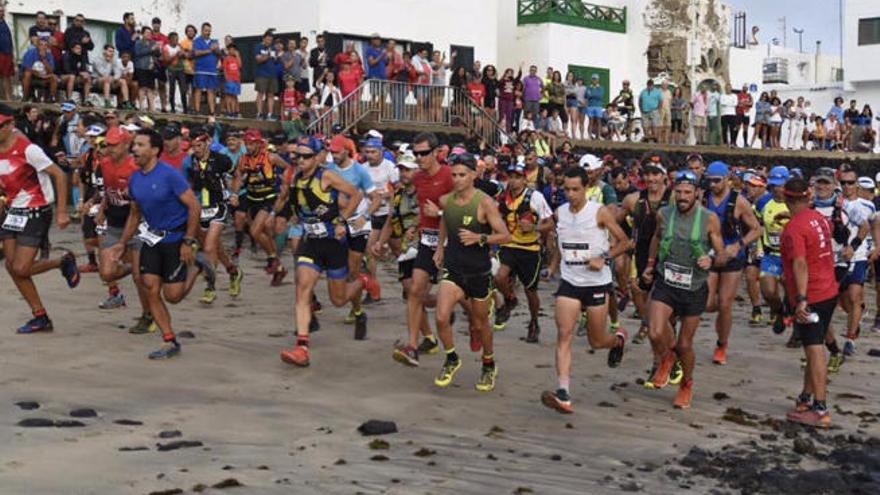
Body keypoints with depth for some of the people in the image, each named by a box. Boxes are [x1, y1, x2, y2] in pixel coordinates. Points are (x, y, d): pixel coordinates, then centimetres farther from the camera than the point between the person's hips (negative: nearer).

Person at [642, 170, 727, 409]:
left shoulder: (710, 219, -10)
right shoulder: (664, 214, -4)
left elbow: (723, 256, -5)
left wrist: (711, 260, -26)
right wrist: (651, 263, 17)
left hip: (694, 289, -1)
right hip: (665, 284, 1)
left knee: (684, 345, 9)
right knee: (656, 334, -20)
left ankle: (687, 384, 39)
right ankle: (666, 358, 17)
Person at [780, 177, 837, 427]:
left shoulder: (794, 228, -19)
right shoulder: (820, 218, 7)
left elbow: (800, 263, -28)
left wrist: (801, 299, -32)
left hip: (810, 297, -8)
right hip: (829, 292, 8)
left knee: (815, 351, -7)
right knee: (814, 348, 16)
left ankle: (820, 410, -6)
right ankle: (806, 398, 27)